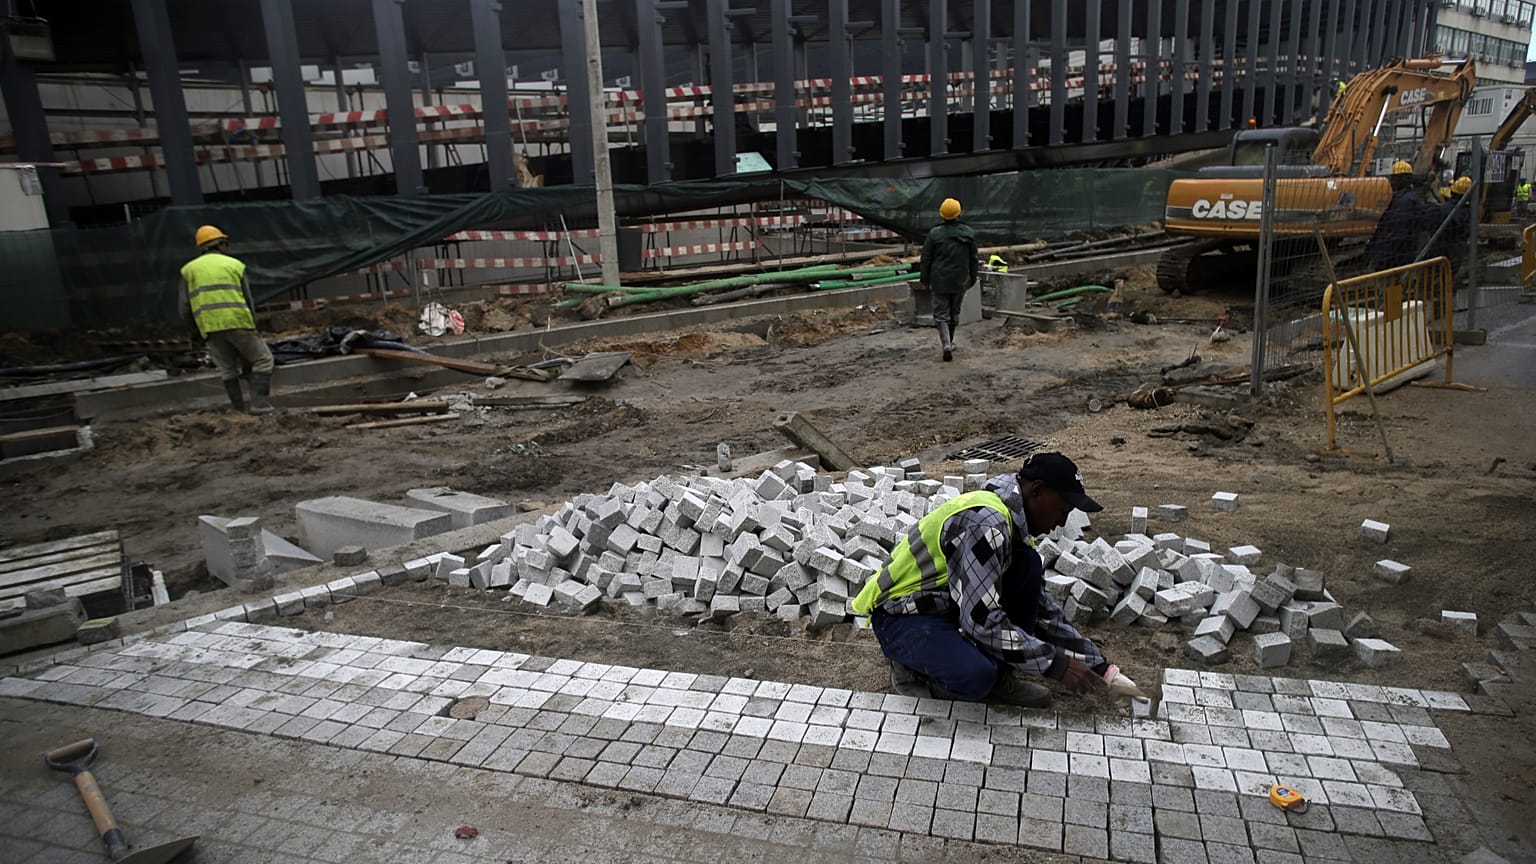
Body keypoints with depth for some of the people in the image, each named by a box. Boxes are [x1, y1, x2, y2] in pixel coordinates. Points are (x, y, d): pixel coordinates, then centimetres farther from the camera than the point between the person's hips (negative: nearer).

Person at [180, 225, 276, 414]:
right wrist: (252, 327, 20)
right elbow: (248, 301, 9)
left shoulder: (189, 269, 15)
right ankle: (260, 404, -3)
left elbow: (185, 309, 8)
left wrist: (198, 327, 24)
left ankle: (239, 411, 10)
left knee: (228, 370, 14)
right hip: (238, 322, -2)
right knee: (262, 360, 10)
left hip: (210, 328, 2)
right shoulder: (236, 265, 11)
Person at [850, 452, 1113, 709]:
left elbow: (1043, 609, 10)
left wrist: (1097, 663, 6)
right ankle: (915, 666, -3)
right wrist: (1056, 663, -21)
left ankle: (999, 677, 0)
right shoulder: (985, 523, -27)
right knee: (976, 675, -35)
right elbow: (983, 622, -28)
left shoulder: (1015, 522, 4)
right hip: (902, 618, -9)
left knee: (1028, 566, -7)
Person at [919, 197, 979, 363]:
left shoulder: (934, 233, -9)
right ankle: (949, 342, 31)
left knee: (941, 314, 2)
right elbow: (974, 258, 4)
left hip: (940, 281, -2)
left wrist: (924, 280, 5)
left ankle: (946, 345, -15)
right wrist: (972, 278, 16)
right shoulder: (968, 233, -2)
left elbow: (926, 258, -5)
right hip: (960, 281, 2)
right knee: (955, 313, 18)